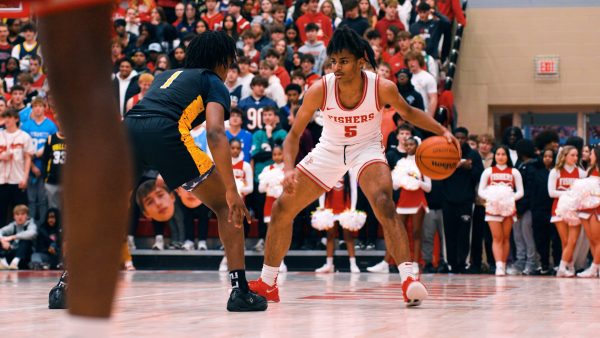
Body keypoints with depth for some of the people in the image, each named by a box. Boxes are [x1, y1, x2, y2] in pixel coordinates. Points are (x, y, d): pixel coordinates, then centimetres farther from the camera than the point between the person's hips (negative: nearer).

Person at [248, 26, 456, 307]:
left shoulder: (382, 88, -24)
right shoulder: (320, 90, -24)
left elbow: (408, 113, -2)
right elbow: (294, 134, -13)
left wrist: (442, 131, -16)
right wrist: (289, 169, -30)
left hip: (367, 148, -3)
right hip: (330, 150, 3)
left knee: (384, 202, -32)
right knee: (282, 209, 2)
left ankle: (409, 279, -33)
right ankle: (267, 284, 19)